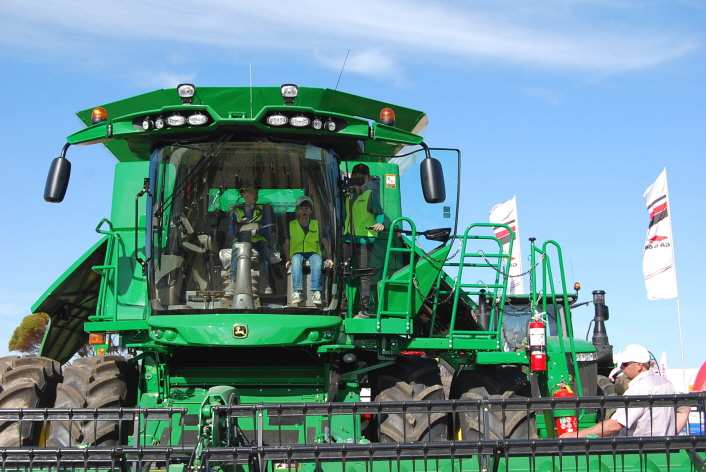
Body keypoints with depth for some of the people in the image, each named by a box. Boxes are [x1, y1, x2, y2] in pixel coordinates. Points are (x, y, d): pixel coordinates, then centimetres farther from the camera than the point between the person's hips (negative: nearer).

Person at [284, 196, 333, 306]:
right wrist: (289, 258, -2)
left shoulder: (316, 224, 14)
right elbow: (286, 244, 13)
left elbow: (325, 243, 14)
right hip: (297, 253, 0)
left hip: (313, 252, 0)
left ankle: (316, 292, -45)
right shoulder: (291, 225, 12)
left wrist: (327, 258, 1)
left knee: (317, 261, -35)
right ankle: (297, 292, -46)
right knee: (296, 261, -36)